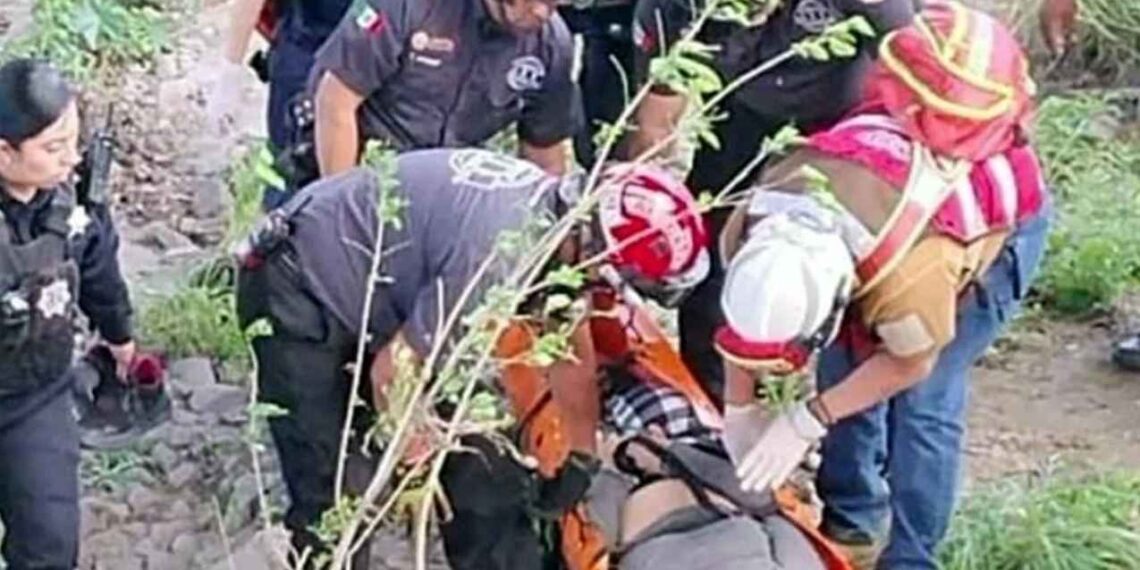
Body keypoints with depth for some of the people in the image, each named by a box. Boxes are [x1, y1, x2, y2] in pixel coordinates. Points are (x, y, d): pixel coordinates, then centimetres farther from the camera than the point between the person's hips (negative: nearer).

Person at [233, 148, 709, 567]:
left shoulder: (558, 207, -7)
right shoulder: (499, 255, -35)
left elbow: (572, 348, 10)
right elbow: (393, 373, -24)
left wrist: (582, 459, 19)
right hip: (296, 291, -9)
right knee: (335, 499, -11)